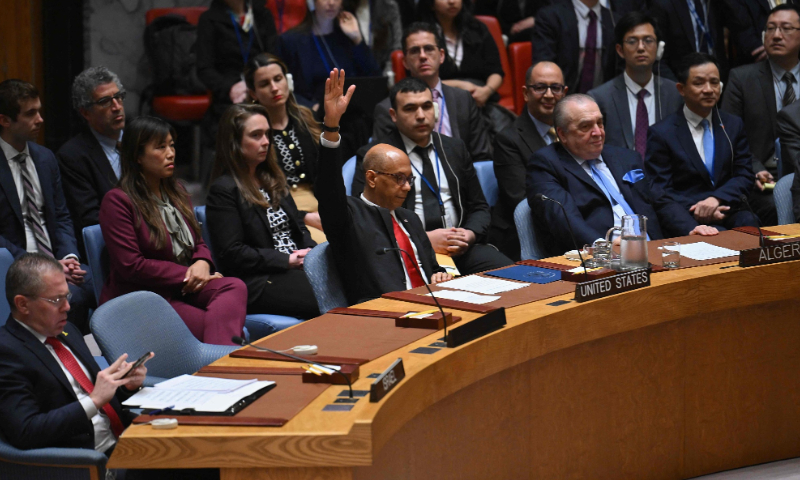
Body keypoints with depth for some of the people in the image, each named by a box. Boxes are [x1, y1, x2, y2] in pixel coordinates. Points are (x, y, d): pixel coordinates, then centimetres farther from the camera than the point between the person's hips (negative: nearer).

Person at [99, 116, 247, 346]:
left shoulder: (176, 192, 20)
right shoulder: (117, 201, -5)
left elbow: (198, 243, 23)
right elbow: (130, 266, -13)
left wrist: (202, 264, -4)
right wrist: (187, 275, -13)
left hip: (183, 290, 7)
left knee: (235, 287, -28)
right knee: (213, 324, -32)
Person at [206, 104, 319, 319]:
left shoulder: (272, 179, 23)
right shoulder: (223, 190, -3)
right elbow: (231, 254, -10)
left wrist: (310, 252, 2)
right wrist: (287, 260, -11)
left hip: (296, 267, 8)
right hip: (258, 282, -8)